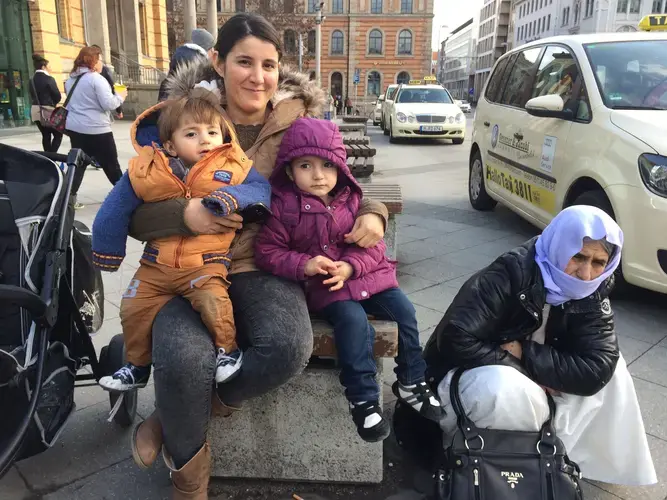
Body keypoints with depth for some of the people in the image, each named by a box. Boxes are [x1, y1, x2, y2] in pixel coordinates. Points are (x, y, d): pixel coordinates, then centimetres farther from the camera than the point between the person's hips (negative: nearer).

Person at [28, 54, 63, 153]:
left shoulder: (32, 80, 7)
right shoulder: (49, 79, -13)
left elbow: (33, 96, 11)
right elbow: (58, 96, -11)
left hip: (36, 111, 7)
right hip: (48, 111, -6)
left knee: (46, 136, 13)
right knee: (58, 135, 2)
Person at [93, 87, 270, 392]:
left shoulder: (233, 167, -6)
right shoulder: (146, 171, -2)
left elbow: (262, 189, -6)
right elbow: (115, 209, 8)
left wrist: (232, 196, -26)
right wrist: (106, 253, 15)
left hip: (207, 262, -3)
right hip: (156, 265, 4)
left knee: (212, 300, -29)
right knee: (133, 309, 3)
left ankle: (227, 349, -1)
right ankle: (137, 367, 28)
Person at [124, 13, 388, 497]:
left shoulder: (297, 124, 3)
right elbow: (133, 212, -1)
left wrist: (371, 213, -7)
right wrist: (183, 214, -22)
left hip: (263, 267, 1)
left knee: (290, 347, -29)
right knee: (184, 359, -30)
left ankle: (173, 417, 0)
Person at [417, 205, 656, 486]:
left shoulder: (592, 296, -8)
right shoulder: (510, 275, -27)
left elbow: (596, 370, -18)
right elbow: (456, 340, -34)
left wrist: (523, 353, -26)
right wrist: (530, 372, -25)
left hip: (525, 383, 6)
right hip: (466, 377, -6)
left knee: (609, 366, -8)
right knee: (504, 386, -37)